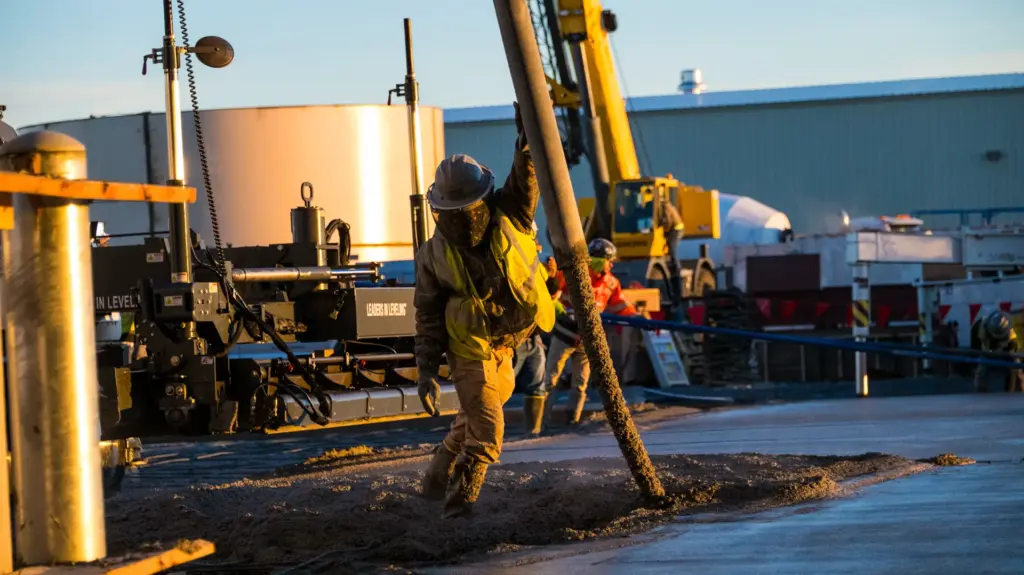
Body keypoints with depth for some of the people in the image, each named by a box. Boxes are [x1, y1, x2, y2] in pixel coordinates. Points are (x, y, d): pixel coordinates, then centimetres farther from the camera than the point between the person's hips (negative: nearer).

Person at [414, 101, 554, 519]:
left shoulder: (508, 218, -9)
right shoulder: (434, 255, -13)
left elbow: (526, 177, -26)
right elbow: (427, 317, -6)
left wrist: (527, 135, -46)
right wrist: (426, 371, -12)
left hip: (504, 348, 4)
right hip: (472, 350, -4)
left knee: (475, 421, 21)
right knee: (486, 431, -14)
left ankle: (438, 480, 40)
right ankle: (461, 497, -2)